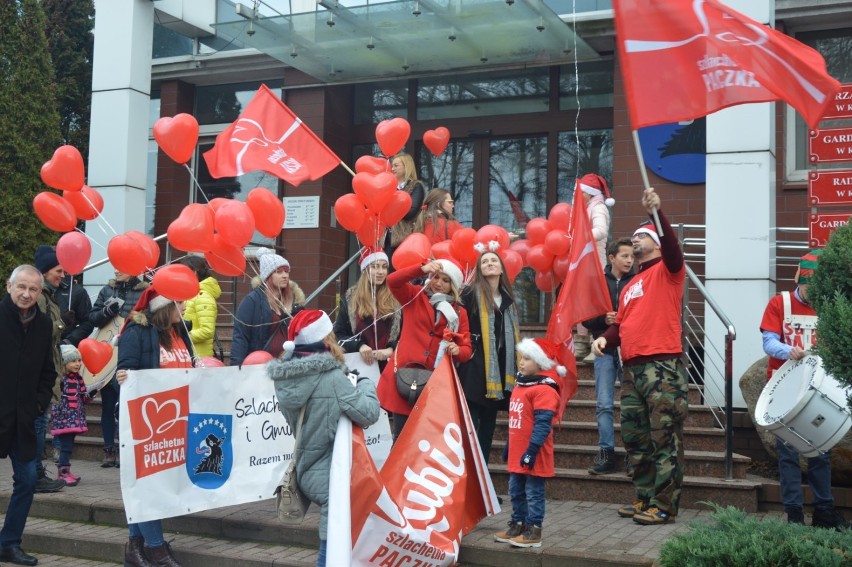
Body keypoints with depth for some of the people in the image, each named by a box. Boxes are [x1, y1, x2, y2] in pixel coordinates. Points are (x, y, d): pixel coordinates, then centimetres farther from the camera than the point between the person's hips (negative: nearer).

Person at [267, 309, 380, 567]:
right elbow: (368, 413, -20)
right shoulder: (331, 378, -20)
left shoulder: (285, 377, 2)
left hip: (307, 470, 8)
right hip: (330, 476, -8)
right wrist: (365, 383, -1)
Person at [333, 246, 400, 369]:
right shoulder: (350, 297, 8)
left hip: (390, 364, -1)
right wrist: (359, 346, -12)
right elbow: (338, 334, 6)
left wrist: (391, 349, -14)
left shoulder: (397, 298, 6)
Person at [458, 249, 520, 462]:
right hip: (474, 367, -6)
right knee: (470, 423, -6)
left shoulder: (507, 297, 15)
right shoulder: (471, 293, -5)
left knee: (488, 424, 11)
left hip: (500, 369, 6)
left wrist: (514, 371, 19)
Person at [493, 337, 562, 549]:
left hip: (532, 455, -9)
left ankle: (533, 531, 6)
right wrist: (509, 447, 24)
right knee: (516, 491, 16)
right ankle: (518, 525, 27)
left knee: (533, 493, 0)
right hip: (517, 453, 9)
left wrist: (532, 450, -24)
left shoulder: (544, 389, -17)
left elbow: (542, 424, -22)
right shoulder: (520, 386, 14)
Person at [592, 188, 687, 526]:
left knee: (664, 438, -6)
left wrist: (656, 212, -30)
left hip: (663, 367, -8)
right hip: (632, 369, 8)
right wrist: (605, 338, 2)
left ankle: (664, 506, -1)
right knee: (634, 438, 13)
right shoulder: (629, 287, 24)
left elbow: (673, 248, -18)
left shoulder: (666, 271, 3)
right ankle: (645, 499, 24)